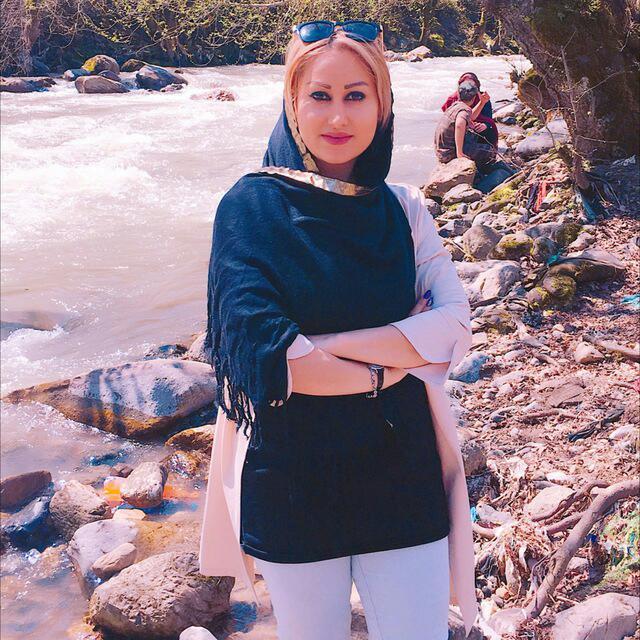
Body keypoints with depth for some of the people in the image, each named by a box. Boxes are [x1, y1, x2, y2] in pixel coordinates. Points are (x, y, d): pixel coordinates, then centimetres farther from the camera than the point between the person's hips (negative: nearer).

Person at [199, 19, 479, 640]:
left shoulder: (404, 210, 3)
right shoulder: (251, 207, -7)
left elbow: (455, 328, -9)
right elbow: (262, 352, -18)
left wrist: (324, 347, -18)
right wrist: (392, 360, -11)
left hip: (402, 472, 3)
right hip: (293, 478, -2)